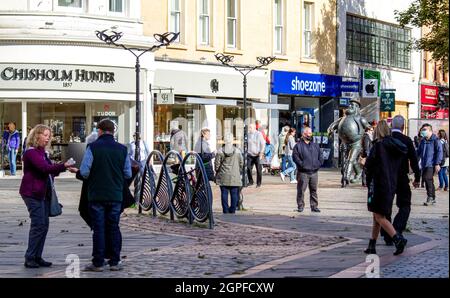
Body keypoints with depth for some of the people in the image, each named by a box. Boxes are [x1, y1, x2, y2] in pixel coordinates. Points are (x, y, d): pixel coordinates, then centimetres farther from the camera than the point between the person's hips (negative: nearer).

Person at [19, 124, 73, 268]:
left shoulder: (42, 152, 18)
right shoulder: (31, 152, -12)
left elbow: (49, 170, 19)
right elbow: (44, 168, -25)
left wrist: (62, 168, 1)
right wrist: (63, 166, -34)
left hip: (43, 193, 9)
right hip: (33, 193, -9)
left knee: (44, 225, 7)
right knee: (39, 225, -10)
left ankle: (37, 257, 13)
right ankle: (29, 258, -4)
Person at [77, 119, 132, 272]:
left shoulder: (93, 147, -8)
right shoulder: (122, 149, 3)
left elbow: (84, 171, -13)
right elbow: (128, 174, 5)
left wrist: (91, 177, 9)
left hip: (97, 195, -3)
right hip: (116, 195, 3)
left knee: (98, 228, 2)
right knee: (114, 228, 10)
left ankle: (98, 263, 4)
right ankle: (115, 262, 11)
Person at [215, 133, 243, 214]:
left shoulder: (220, 152, -6)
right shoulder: (237, 151, -3)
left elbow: (217, 164, -2)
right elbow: (241, 164, 5)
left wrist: (217, 172, 15)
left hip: (223, 177, 0)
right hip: (235, 177, 0)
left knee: (224, 194, 5)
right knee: (234, 194, 6)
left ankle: (225, 210, 5)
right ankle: (232, 210, 6)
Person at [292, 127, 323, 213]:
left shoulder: (315, 146, 17)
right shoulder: (298, 146, 2)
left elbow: (320, 156, 16)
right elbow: (295, 157, -7)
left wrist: (318, 164, 1)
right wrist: (302, 164, -14)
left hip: (314, 172, 4)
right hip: (303, 172, -4)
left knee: (314, 190, 6)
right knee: (301, 190, -4)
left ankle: (314, 206, 11)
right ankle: (300, 206, 4)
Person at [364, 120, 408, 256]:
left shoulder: (378, 145, -13)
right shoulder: (395, 145, 7)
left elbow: (368, 166, -13)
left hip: (379, 184, -8)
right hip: (391, 184, 8)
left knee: (379, 216, -4)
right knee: (378, 216, 15)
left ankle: (398, 238, -19)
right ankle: (372, 246, 18)